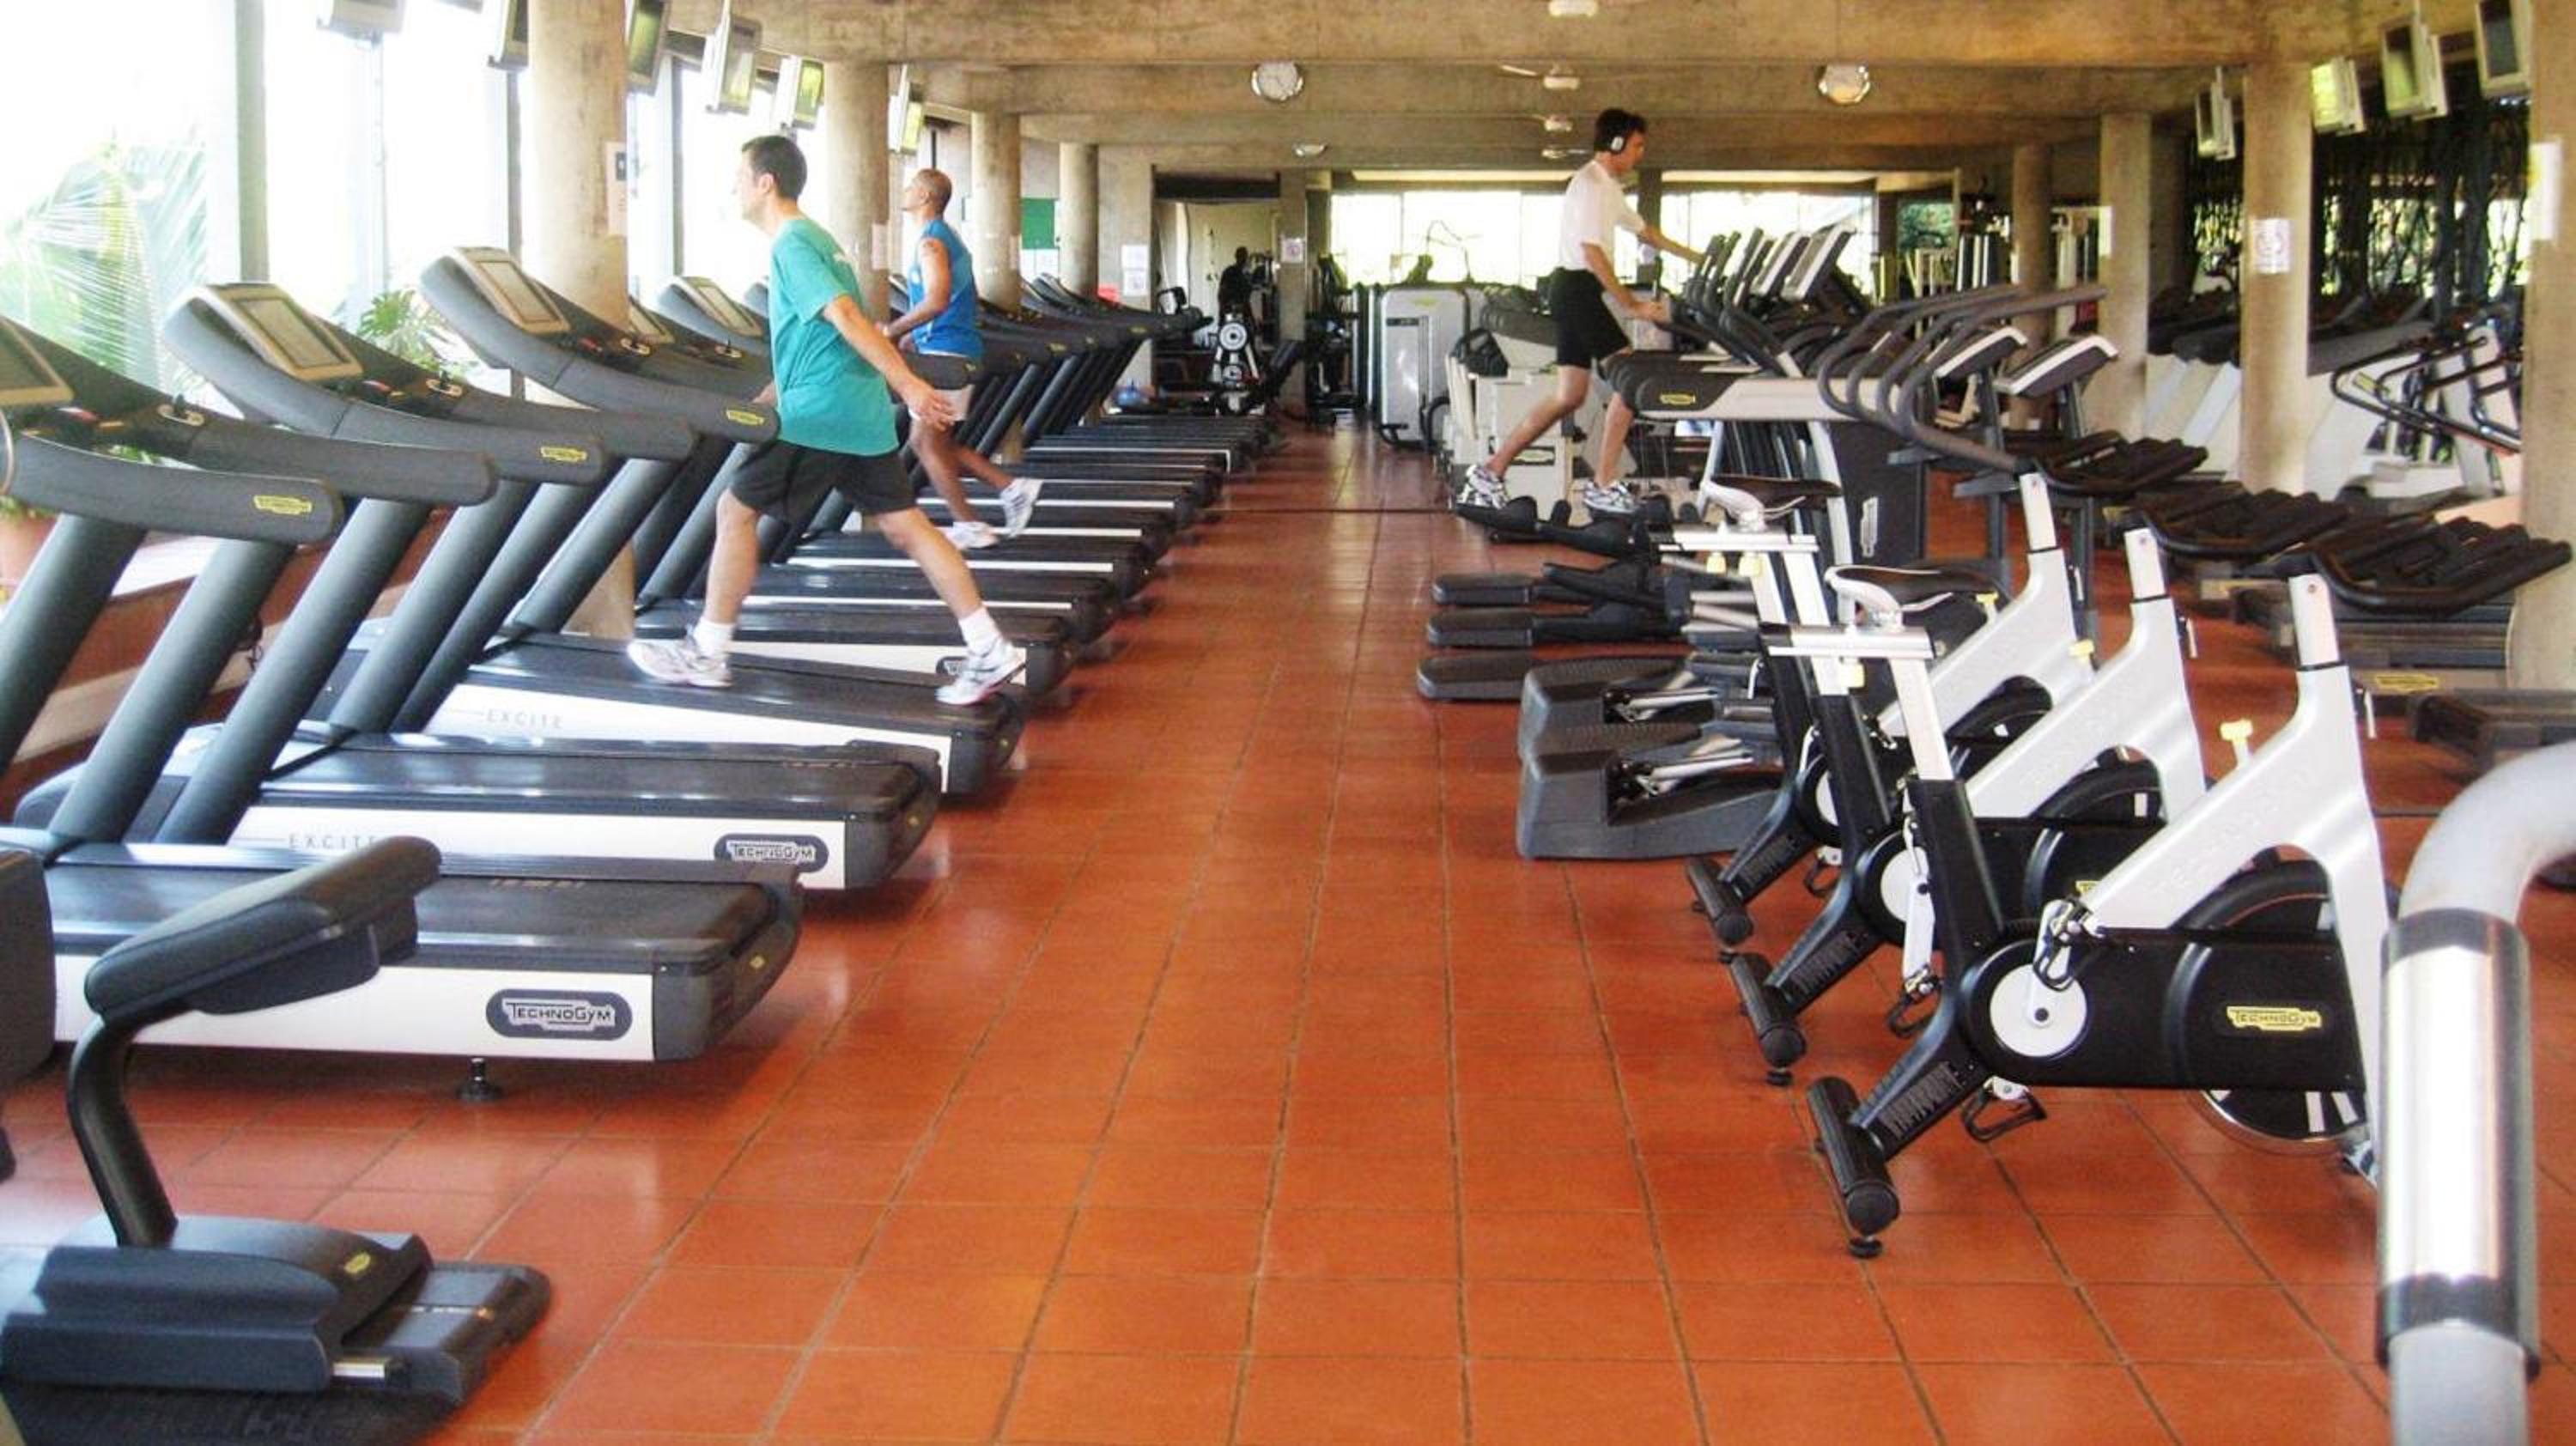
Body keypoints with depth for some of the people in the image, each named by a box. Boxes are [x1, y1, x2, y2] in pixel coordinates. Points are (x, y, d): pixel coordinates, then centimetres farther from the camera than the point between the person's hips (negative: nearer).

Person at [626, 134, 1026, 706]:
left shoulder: (790, 245, -12)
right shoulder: (812, 238, 19)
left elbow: (846, 318, -22)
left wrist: (908, 384, -28)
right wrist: (765, 400, 29)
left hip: (817, 416, -9)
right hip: (861, 415, 9)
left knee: (736, 509, 2)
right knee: (905, 525, 6)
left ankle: (706, 654, 9)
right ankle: (990, 651, 1)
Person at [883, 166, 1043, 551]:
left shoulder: (930, 243, -13)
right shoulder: (950, 239, 18)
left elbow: (936, 301, -25)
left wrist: (892, 330, -17)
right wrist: (914, 335, 19)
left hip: (945, 354, -10)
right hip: (961, 351, 10)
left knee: (927, 443, -2)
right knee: (938, 441, 15)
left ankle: (969, 527, 1)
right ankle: (1013, 488, 12)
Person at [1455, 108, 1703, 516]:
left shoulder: (1606, 187, 20)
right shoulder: (1590, 184, -12)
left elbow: (1643, 231, 31)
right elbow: (1592, 253, -20)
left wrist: (1696, 257, 30)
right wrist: (1633, 305, -21)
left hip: (1573, 294, 10)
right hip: (1577, 287, -10)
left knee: (1569, 397, 8)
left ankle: (1490, 471, 9)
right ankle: (1603, 486, -12)